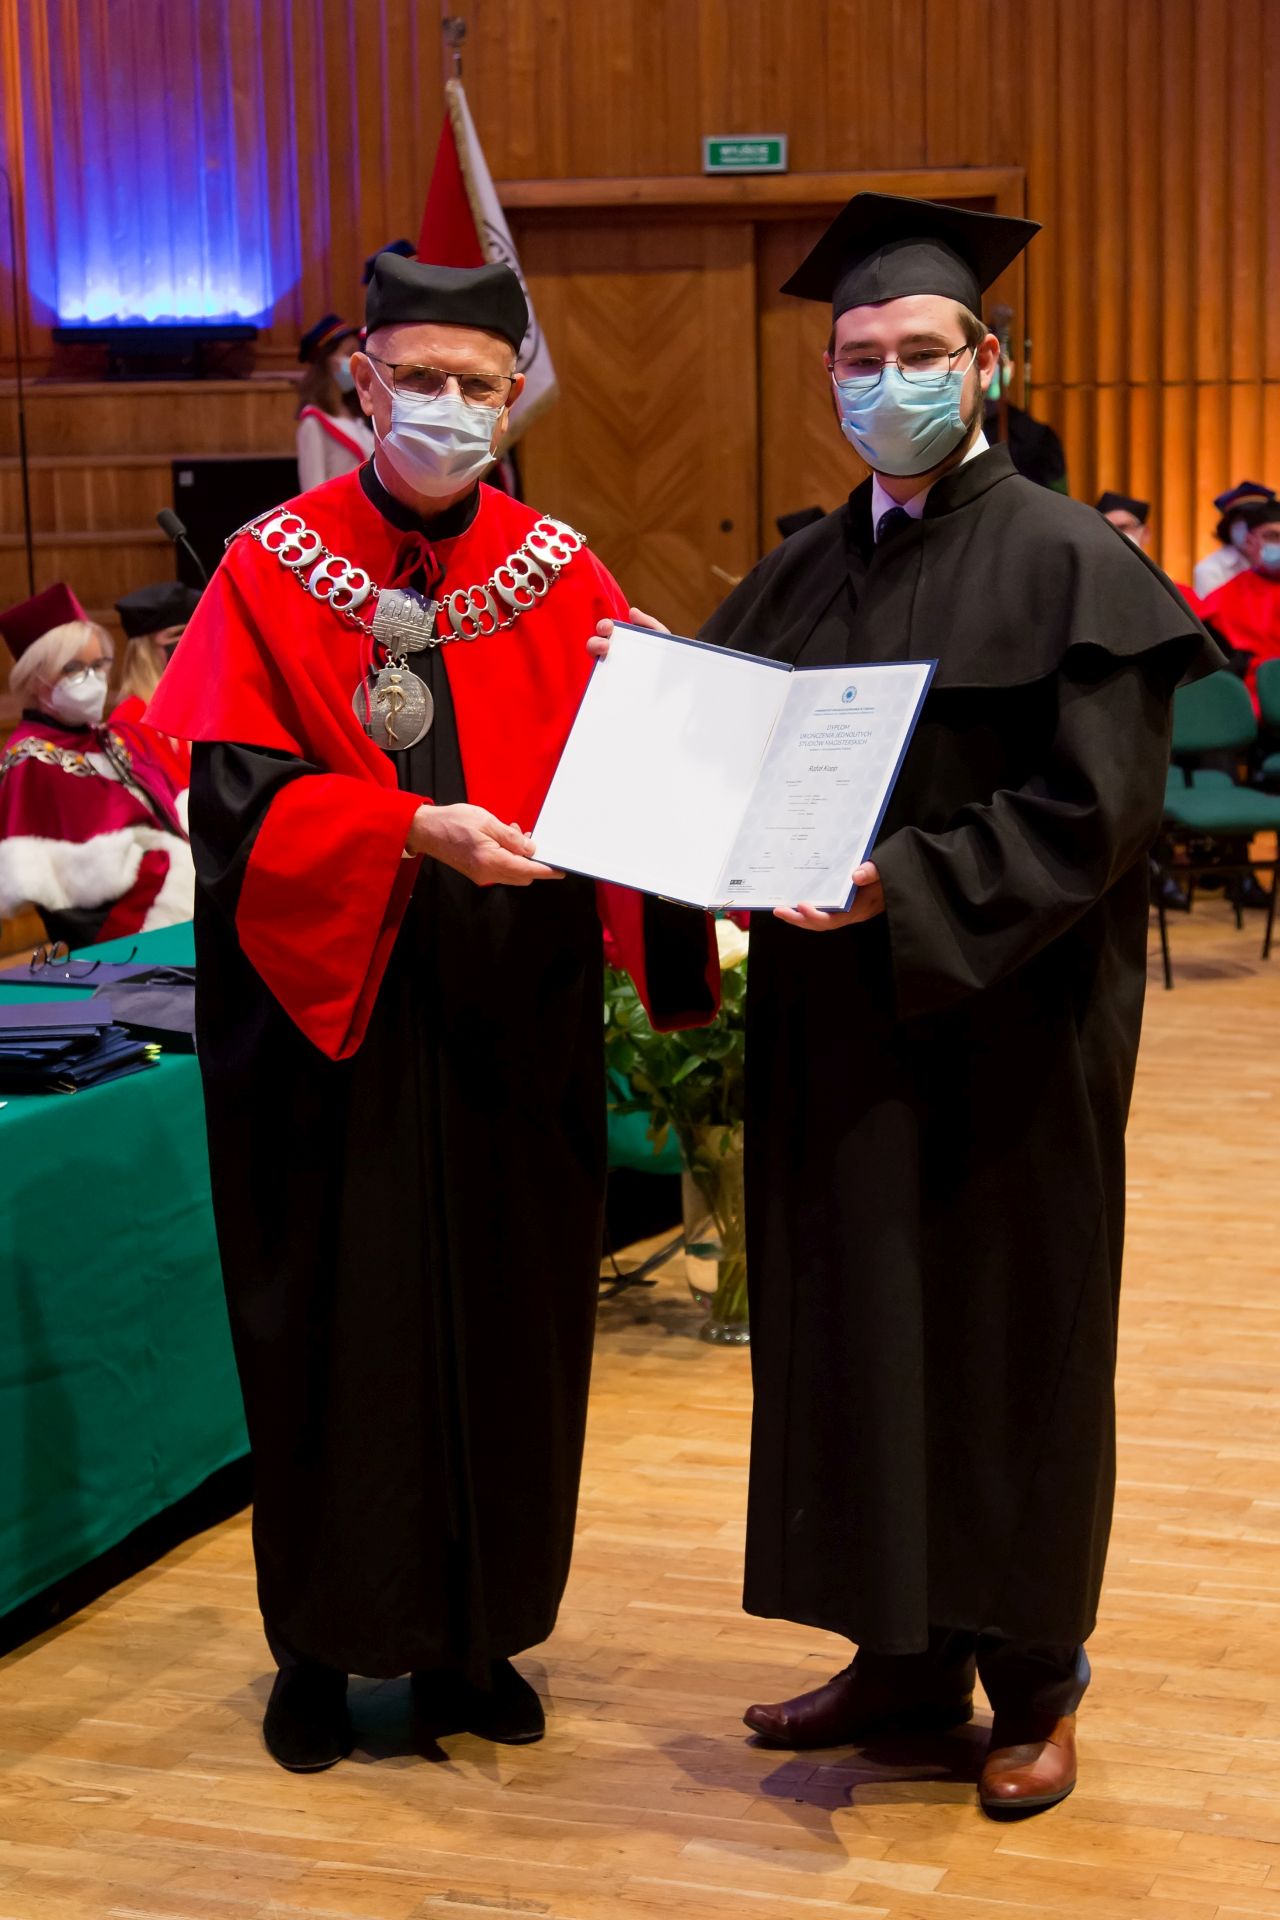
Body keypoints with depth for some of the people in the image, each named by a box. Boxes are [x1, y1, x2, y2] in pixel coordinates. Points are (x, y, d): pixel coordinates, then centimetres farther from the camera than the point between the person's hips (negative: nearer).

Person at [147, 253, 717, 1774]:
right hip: (328, 1018, -2)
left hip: (515, 1022, 3)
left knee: (506, 1315, 9)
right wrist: (413, 830, -25)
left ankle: (474, 1634, 24)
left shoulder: (562, 581, 5)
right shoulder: (274, 570, -2)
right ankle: (323, 1643, 21)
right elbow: (240, 802, -11)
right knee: (335, 1331, 5)